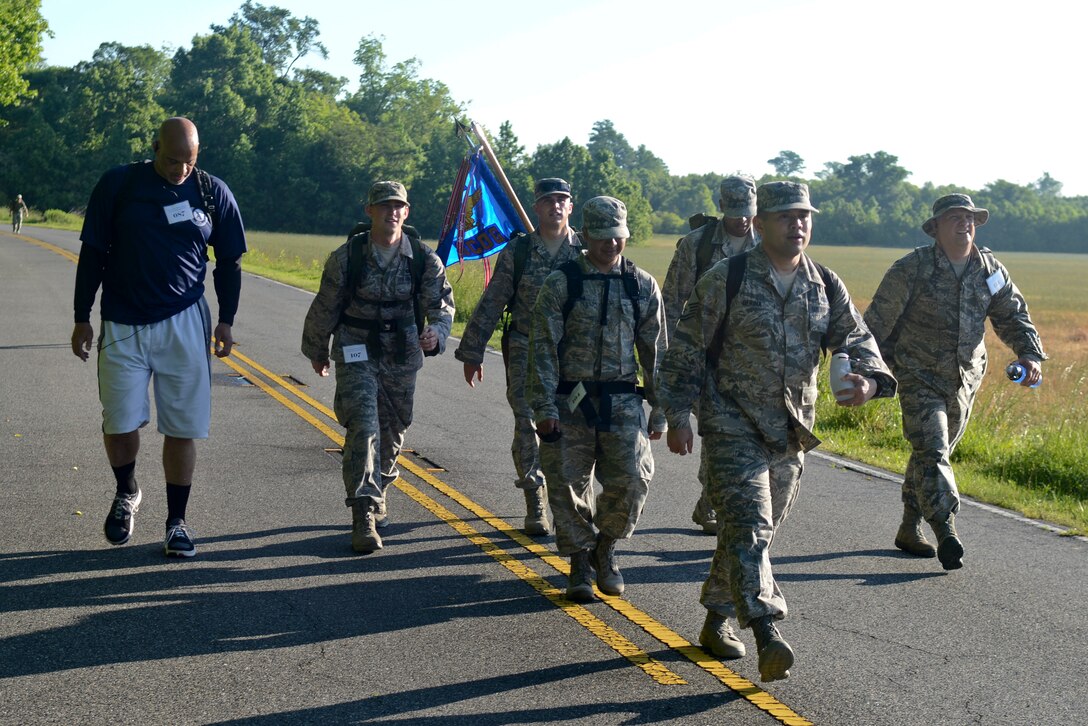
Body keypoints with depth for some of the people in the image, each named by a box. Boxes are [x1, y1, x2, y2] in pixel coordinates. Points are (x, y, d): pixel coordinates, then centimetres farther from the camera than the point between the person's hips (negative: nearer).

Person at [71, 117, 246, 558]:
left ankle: (177, 521, 15)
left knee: (183, 429, 1)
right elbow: (92, 254, 3)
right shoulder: (118, 185, -3)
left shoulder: (213, 192, 2)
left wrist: (227, 320, 7)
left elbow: (229, 262, 11)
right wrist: (82, 318, 2)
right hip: (123, 325, -1)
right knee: (119, 423, -3)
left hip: (184, 323, 1)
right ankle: (126, 493, 27)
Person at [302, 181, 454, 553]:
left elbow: (442, 302, -1)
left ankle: (377, 494, 40)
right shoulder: (347, 255, -9)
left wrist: (436, 332, -23)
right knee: (363, 427, -16)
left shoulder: (423, 258, -5)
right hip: (356, 352, -3)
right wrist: (317, 351, 11)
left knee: (393, 430, 15)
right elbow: (325, 307, 2)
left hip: (402, 355, 3)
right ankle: (363, 516, -18)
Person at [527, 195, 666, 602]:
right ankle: (580, 564, 19)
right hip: (570, 400, -1)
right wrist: (544, 407, -11)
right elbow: (543, 349, -3)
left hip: (623, 400, 1)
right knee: (568, 485, 2)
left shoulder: (643, 286, 7)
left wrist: (659, 411, 8)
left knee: (632, 480, -9)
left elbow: (655, 351, 10)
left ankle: (605, 548, 18)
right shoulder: (560, 284, -1)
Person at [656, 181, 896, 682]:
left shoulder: (826, 287, 6)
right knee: (748, 528, -17)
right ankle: (767, 635, -24)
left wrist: (868, 377, -23)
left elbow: (855, 337, 0)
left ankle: (717, 620, 31)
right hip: (733, 428, -5)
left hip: (791, 434, 6)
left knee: (758, 531, 14)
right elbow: (686, 350, -4)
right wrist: (677, 415, -7)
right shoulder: (726, 280, -8)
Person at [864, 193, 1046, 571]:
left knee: (934, 452, 13)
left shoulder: (991, 271, 4)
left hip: (965, 380, 5)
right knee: (931, 450, -17)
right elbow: (878, 321, -7)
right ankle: (946, 530, -24)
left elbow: (1013, 316, 9)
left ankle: (910, 529, 25)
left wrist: (1030, 355, -9)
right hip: (919, 377, -5)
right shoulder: (911, 269, -12)